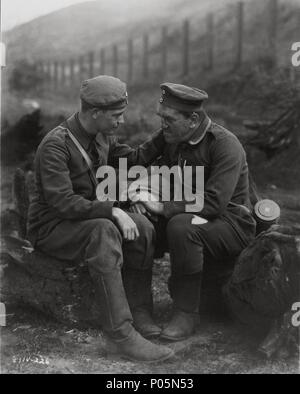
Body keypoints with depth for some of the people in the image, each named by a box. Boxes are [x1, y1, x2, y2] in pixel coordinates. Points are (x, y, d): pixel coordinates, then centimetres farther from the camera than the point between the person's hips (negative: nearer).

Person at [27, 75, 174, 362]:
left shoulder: (102, 136, 4)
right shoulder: (55, 146, -22)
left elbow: (133, 160, 15)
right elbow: (62, 202, -30)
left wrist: (165, 134, 7)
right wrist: (112, 211, -34)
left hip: (91, 217, 8)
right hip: (51, 228, -7)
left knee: (143, 228, -18)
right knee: (104, 232, -37)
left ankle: (138, 314, -11)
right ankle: (120, 335, -36)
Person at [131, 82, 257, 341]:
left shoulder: (225, 145, -19)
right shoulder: (174, 143, 5)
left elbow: (213, 203, -29)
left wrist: (163, 208, -29)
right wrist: (145, 198, -12)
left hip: (232, 225, -7)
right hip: (193, 218, 8)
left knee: (181, 226, -36)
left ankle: (187, 314, -23)